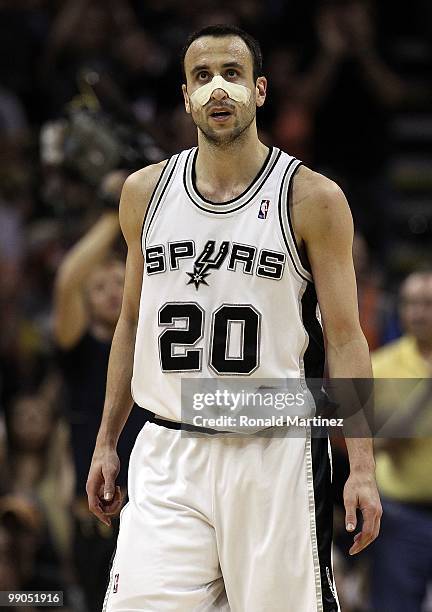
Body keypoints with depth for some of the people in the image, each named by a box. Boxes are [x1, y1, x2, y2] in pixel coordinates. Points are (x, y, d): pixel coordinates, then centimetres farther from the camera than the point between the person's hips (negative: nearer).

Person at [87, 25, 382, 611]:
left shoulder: (312, 199, -3)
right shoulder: (145, 192, 8)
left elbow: (344, 338, -4)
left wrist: (362, 468, -11)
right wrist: (106, 443, 15)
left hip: (275, 454, -3)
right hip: (169, 456, 3)